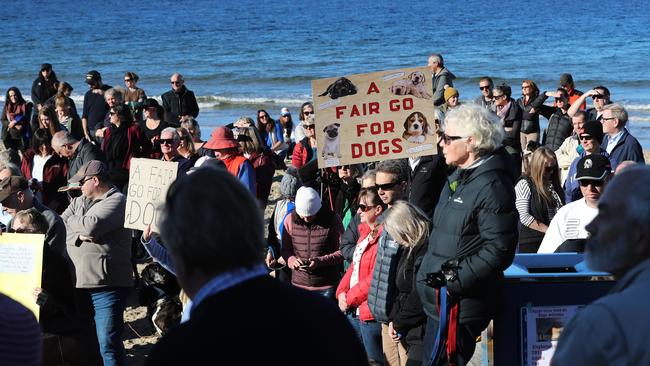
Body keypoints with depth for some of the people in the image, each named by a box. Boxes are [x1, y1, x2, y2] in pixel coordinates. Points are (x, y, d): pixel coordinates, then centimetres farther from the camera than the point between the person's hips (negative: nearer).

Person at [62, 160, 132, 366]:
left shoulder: (116, 201, -6)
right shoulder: (79, 202, 18)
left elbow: (91, 226, -20)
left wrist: (72, 221, -1)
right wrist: (79, 234, -8)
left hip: (106, 287, -8)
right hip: (77, 284, 8)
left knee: (108, 344, -11)